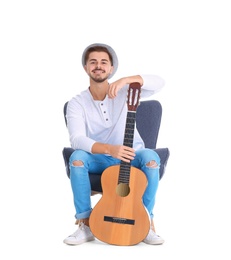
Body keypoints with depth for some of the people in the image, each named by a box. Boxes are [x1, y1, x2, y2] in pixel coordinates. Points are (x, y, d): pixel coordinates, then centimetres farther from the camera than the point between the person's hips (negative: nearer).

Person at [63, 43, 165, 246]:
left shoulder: (125, 91, -6)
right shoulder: (77, 103, -8)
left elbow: (159, 83, -21)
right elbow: (77, 139, -24)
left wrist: (125, 80, -36)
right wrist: (109, 149, -41)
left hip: (130, 157, 0)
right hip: (99, 160, 0)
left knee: (150, 157, -32)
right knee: (77, 158, -31)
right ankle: (85, 224, -21)